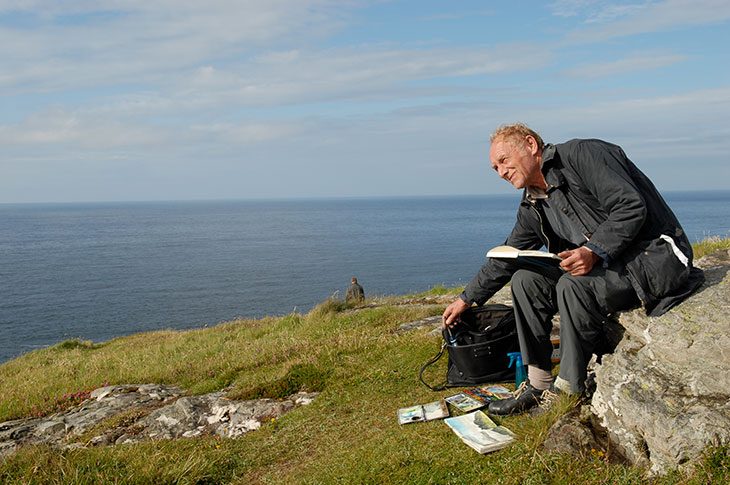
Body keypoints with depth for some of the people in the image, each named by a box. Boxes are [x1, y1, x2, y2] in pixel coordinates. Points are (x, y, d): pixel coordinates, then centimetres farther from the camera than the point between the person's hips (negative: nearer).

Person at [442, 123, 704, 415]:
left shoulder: (582, 154, -13)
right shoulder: (533, 207, 12)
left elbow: (632, 207, -22)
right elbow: (505, 259, 19)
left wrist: (593, 252, -31)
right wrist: (467, 299, 20)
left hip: (656, 257, -8)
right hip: (602, 264, 8)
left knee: (574, 285, -31)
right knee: (526, 279, -5)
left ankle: (569, 390, -14)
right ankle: (538, 385, -2)